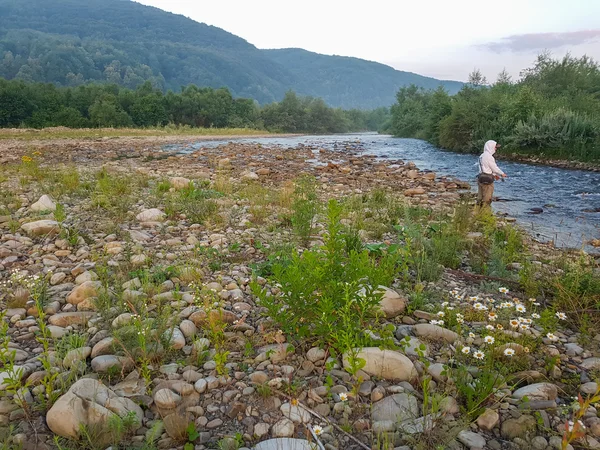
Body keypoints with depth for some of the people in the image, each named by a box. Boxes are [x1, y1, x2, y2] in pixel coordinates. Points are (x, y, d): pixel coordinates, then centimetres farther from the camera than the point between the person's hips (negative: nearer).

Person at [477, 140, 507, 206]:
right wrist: (502, 174, 7)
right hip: (487, 180, -9)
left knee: (480, 198, 14)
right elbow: (494, 168, -9)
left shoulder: (482, 156, 13)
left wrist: (494, 175, 19)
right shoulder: (489, 157, -16)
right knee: (487, 199, -1)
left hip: (481, 178, 9)